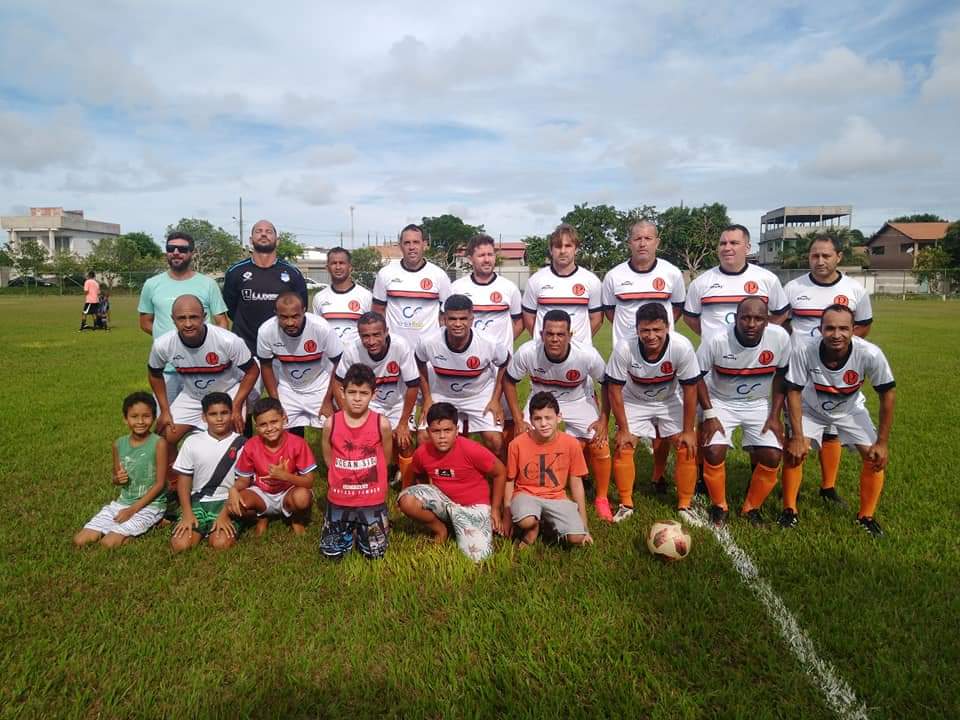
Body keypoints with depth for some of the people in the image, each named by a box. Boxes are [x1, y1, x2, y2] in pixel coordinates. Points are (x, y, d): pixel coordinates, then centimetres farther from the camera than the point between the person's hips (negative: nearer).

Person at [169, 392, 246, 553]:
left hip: (226, 502, -2)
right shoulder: (192, 442, 3)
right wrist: (187, 514, -6)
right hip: (197, 502, 2)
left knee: (221, 544, -27)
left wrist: (225, 515, -14)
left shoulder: (240, 444, -4)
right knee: (179, 545, -20)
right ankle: (202, 530, 10)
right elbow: (184, 480, 5)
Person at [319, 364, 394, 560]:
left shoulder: (382, 424, -15)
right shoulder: (331, 424, -11)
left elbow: (385, 458, 1)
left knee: (375, 553, 6)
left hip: (372, 499, -1)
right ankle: (349, 528, 36)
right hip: (339, 498, 1)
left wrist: (368, 477, 8)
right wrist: (343, 478, 6)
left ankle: (360, 527, 36)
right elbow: (328, 458, 5)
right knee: (332, 553, 7)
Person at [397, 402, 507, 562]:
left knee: (478, 557, -21)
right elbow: (421, 476, 12)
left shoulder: (472, 450, -25)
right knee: (406, 500, -25)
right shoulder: (422, 453, -13)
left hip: (473, 506, -3)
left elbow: (500, 473, -9)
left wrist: (495, 509, -3)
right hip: (443, 500, 3)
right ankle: (441, 529, 3)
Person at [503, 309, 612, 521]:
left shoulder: (587, 355, -33)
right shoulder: (527, 352, -31)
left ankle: (602, 499, 12)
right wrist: (519, 420, -14)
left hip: (578, 400, 0)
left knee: (599, 445, -13)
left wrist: (604, 420, -13)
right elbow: (509, 381, -13)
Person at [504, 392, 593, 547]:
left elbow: (576, 483, 0)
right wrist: (507, 518, 0)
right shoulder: (517, 444, -13)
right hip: (526, 495, -2)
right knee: (526, 522, -35)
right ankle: (532, 530, 2)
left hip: (557, 498, 2)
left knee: (577, 538, -20)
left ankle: (546, 524, 10)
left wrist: (584, 527, 3)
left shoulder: (571, 444, -10)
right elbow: (510, 481, 0)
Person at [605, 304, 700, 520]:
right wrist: (623, 430, -15)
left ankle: (684, 506, 13)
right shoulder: (624, 350, -33)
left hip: (670, 401, 1)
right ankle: (626, 505, 8)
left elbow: (690, 390, -19)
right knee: (623, 447, -11)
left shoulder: (682, 347, -32)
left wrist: (688, 431, -14)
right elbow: (614, 390, -20)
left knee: (687, 448, -8)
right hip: (635, 401, 0)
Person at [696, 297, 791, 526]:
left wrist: (774, 416, -5)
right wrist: (709, 415, -14)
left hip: (759, 404, 2)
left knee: (772, 457, -10)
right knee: (713, 452, -18)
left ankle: (751, 507, 16)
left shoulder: (779, 337, -20)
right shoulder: (717, 341, -26)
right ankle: (719, 506, 9)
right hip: (721, 402, -2)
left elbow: (781, 376, -3)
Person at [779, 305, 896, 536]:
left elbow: (888, 394, -18)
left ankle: (866, 516, 16)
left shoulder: (870, 354, -33)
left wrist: (883, 442, -14)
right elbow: (794, 392, -20)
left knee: (876, 457, -7)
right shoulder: (803, 351, -35)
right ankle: (789, 510, 6)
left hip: (850, 410, 1)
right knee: (794, 451, -15)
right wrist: (797, 437, -20)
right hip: (811, 408, -1)